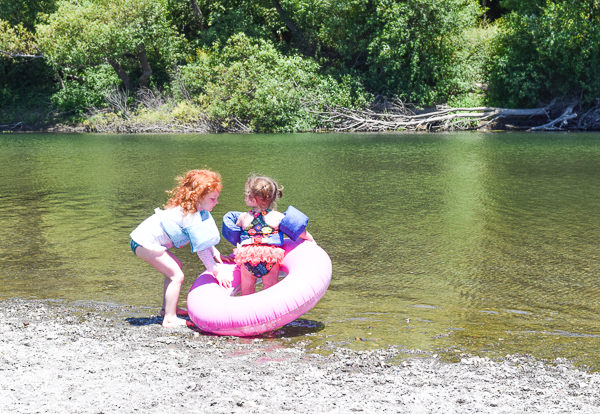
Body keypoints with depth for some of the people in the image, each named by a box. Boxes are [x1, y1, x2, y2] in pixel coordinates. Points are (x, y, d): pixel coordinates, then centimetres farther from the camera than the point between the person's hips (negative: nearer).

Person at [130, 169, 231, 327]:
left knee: (176, 266, 23)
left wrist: (215, 252, 6)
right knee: (177, 275, -11)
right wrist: (215, 272, -14)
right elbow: (200, 248, -20)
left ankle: (167, 308, 29)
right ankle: (169, 318, -8)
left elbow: (205, 238, 20)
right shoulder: (191, 216, -21)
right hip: (144, 243, -11)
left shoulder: (194, 209, 10)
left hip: (145, 239, 11)